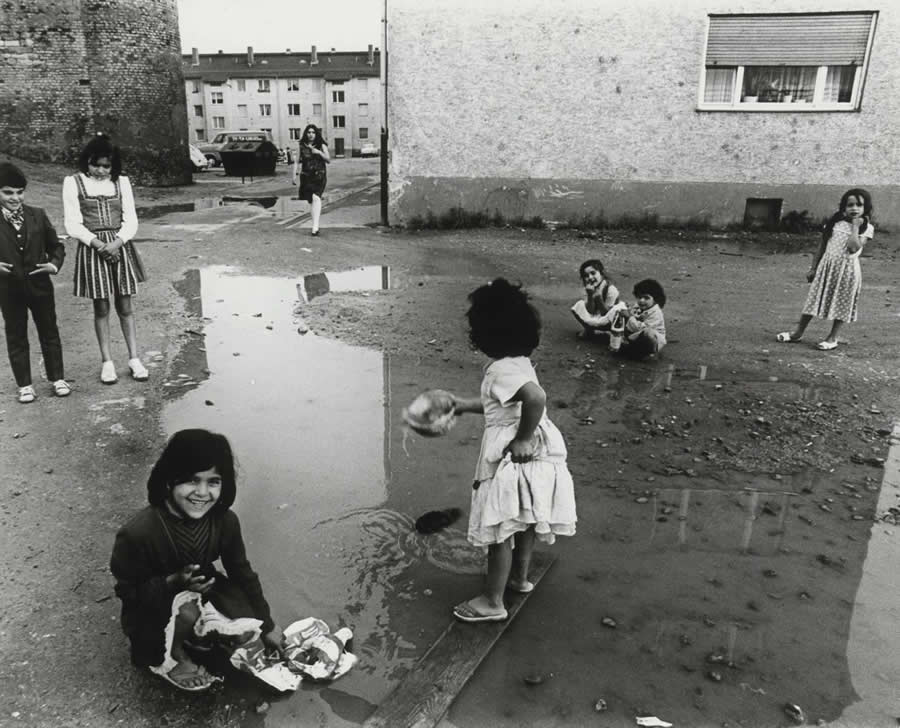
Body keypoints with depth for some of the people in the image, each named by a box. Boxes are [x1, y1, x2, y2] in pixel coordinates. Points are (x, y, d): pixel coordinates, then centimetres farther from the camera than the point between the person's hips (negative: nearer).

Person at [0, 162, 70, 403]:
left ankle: (58, 378, 23)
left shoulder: (37, 215, -1)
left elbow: (55, 245, 6)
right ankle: (24, 385, 20)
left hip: (40, 285, 1)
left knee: (49, 332, 11)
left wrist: (55, 264, -11)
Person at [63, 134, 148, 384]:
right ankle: (107, 362, 12)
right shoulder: (73, 183, 1)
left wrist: (116, 243, -14)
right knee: (101, 307, 4)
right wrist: (99, 244, -17)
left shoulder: (121, 182, 7)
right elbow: (73, 225, -4)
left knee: (125, 307, 5)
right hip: (92, 249, -1)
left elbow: (131, 220, 3)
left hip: (121, 248, 1)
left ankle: (134, 359, 11)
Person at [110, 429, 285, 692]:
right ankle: (169, 655, -1)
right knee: (186, 610, -34)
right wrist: (174, 582, -37)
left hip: (201, 589, 4)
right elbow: (127, 591, -18)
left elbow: (242, 573, -6)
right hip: (151, 608, -4)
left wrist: (267, 625, 2)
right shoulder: (137, 533, -34)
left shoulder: (224, 521, -21)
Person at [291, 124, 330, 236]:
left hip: (319, 176, -3)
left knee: (316, 197, -23)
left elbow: (329, 161, 0)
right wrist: (294, 175, -1)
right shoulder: (302, 146, 7)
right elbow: (297, 162, 9)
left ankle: (315, 226, -30)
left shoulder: (321, 145, 4)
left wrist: (319, 152, -15)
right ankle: (316, 225, 22)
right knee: (310, 201, 8)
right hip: (306, 176, 3)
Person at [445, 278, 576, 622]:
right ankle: (519, 576, 46)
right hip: (537, 452, 9)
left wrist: (522, 439, -27)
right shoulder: (518, 362, 8)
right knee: (525, 521, 25)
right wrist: (464, 405, 27)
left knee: (500, 530, 4)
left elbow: (536, 398, -39)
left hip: (514, 458, -9)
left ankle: (492, 601, 18)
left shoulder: (502, 370, -22)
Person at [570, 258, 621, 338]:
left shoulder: (611, 290, -22)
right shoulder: (589, 289, -7)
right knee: (579, 305, -13)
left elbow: (605, 314, -19)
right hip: (594, 319, 5)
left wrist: (599, 298, -34)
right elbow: (589, 312, -12)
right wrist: (590, 295, -27)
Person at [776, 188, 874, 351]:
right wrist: (813, 268, 8)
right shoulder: (835, 223, 4)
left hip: (847, 268, -2)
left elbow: (853, 248, -20)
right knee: (814, 299, 6)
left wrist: (855, 227, -15)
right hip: (826, 265, 3)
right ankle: (798, 332, 16)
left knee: (841, 303, 5)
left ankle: (832, 338, 15)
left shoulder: (866, 228, -4)